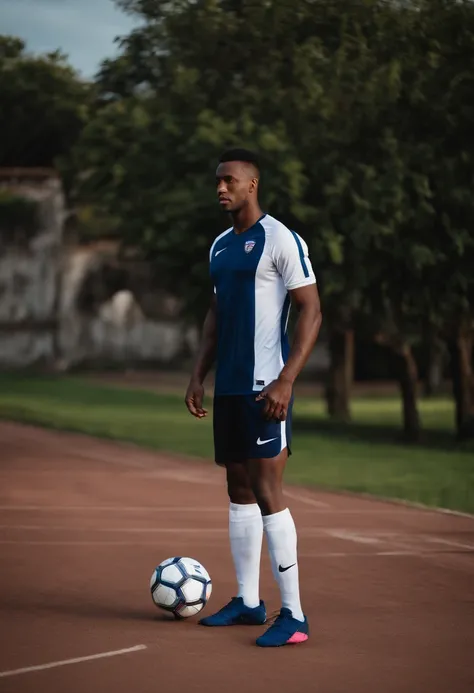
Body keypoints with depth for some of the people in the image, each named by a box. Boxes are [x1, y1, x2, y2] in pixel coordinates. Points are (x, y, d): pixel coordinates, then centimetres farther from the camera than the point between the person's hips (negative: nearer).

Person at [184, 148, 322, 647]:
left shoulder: (280, 240, -10)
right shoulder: (220, 246, 15)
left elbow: (311, 312, -14)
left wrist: (286, 381, -21)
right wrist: (198, 376, 15)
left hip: (265, 387, -8)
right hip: (228, 387, 9)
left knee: (266, 492, -12)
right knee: (238, 489, 11)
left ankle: (293, 615, -9)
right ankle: (248, 601, 19)